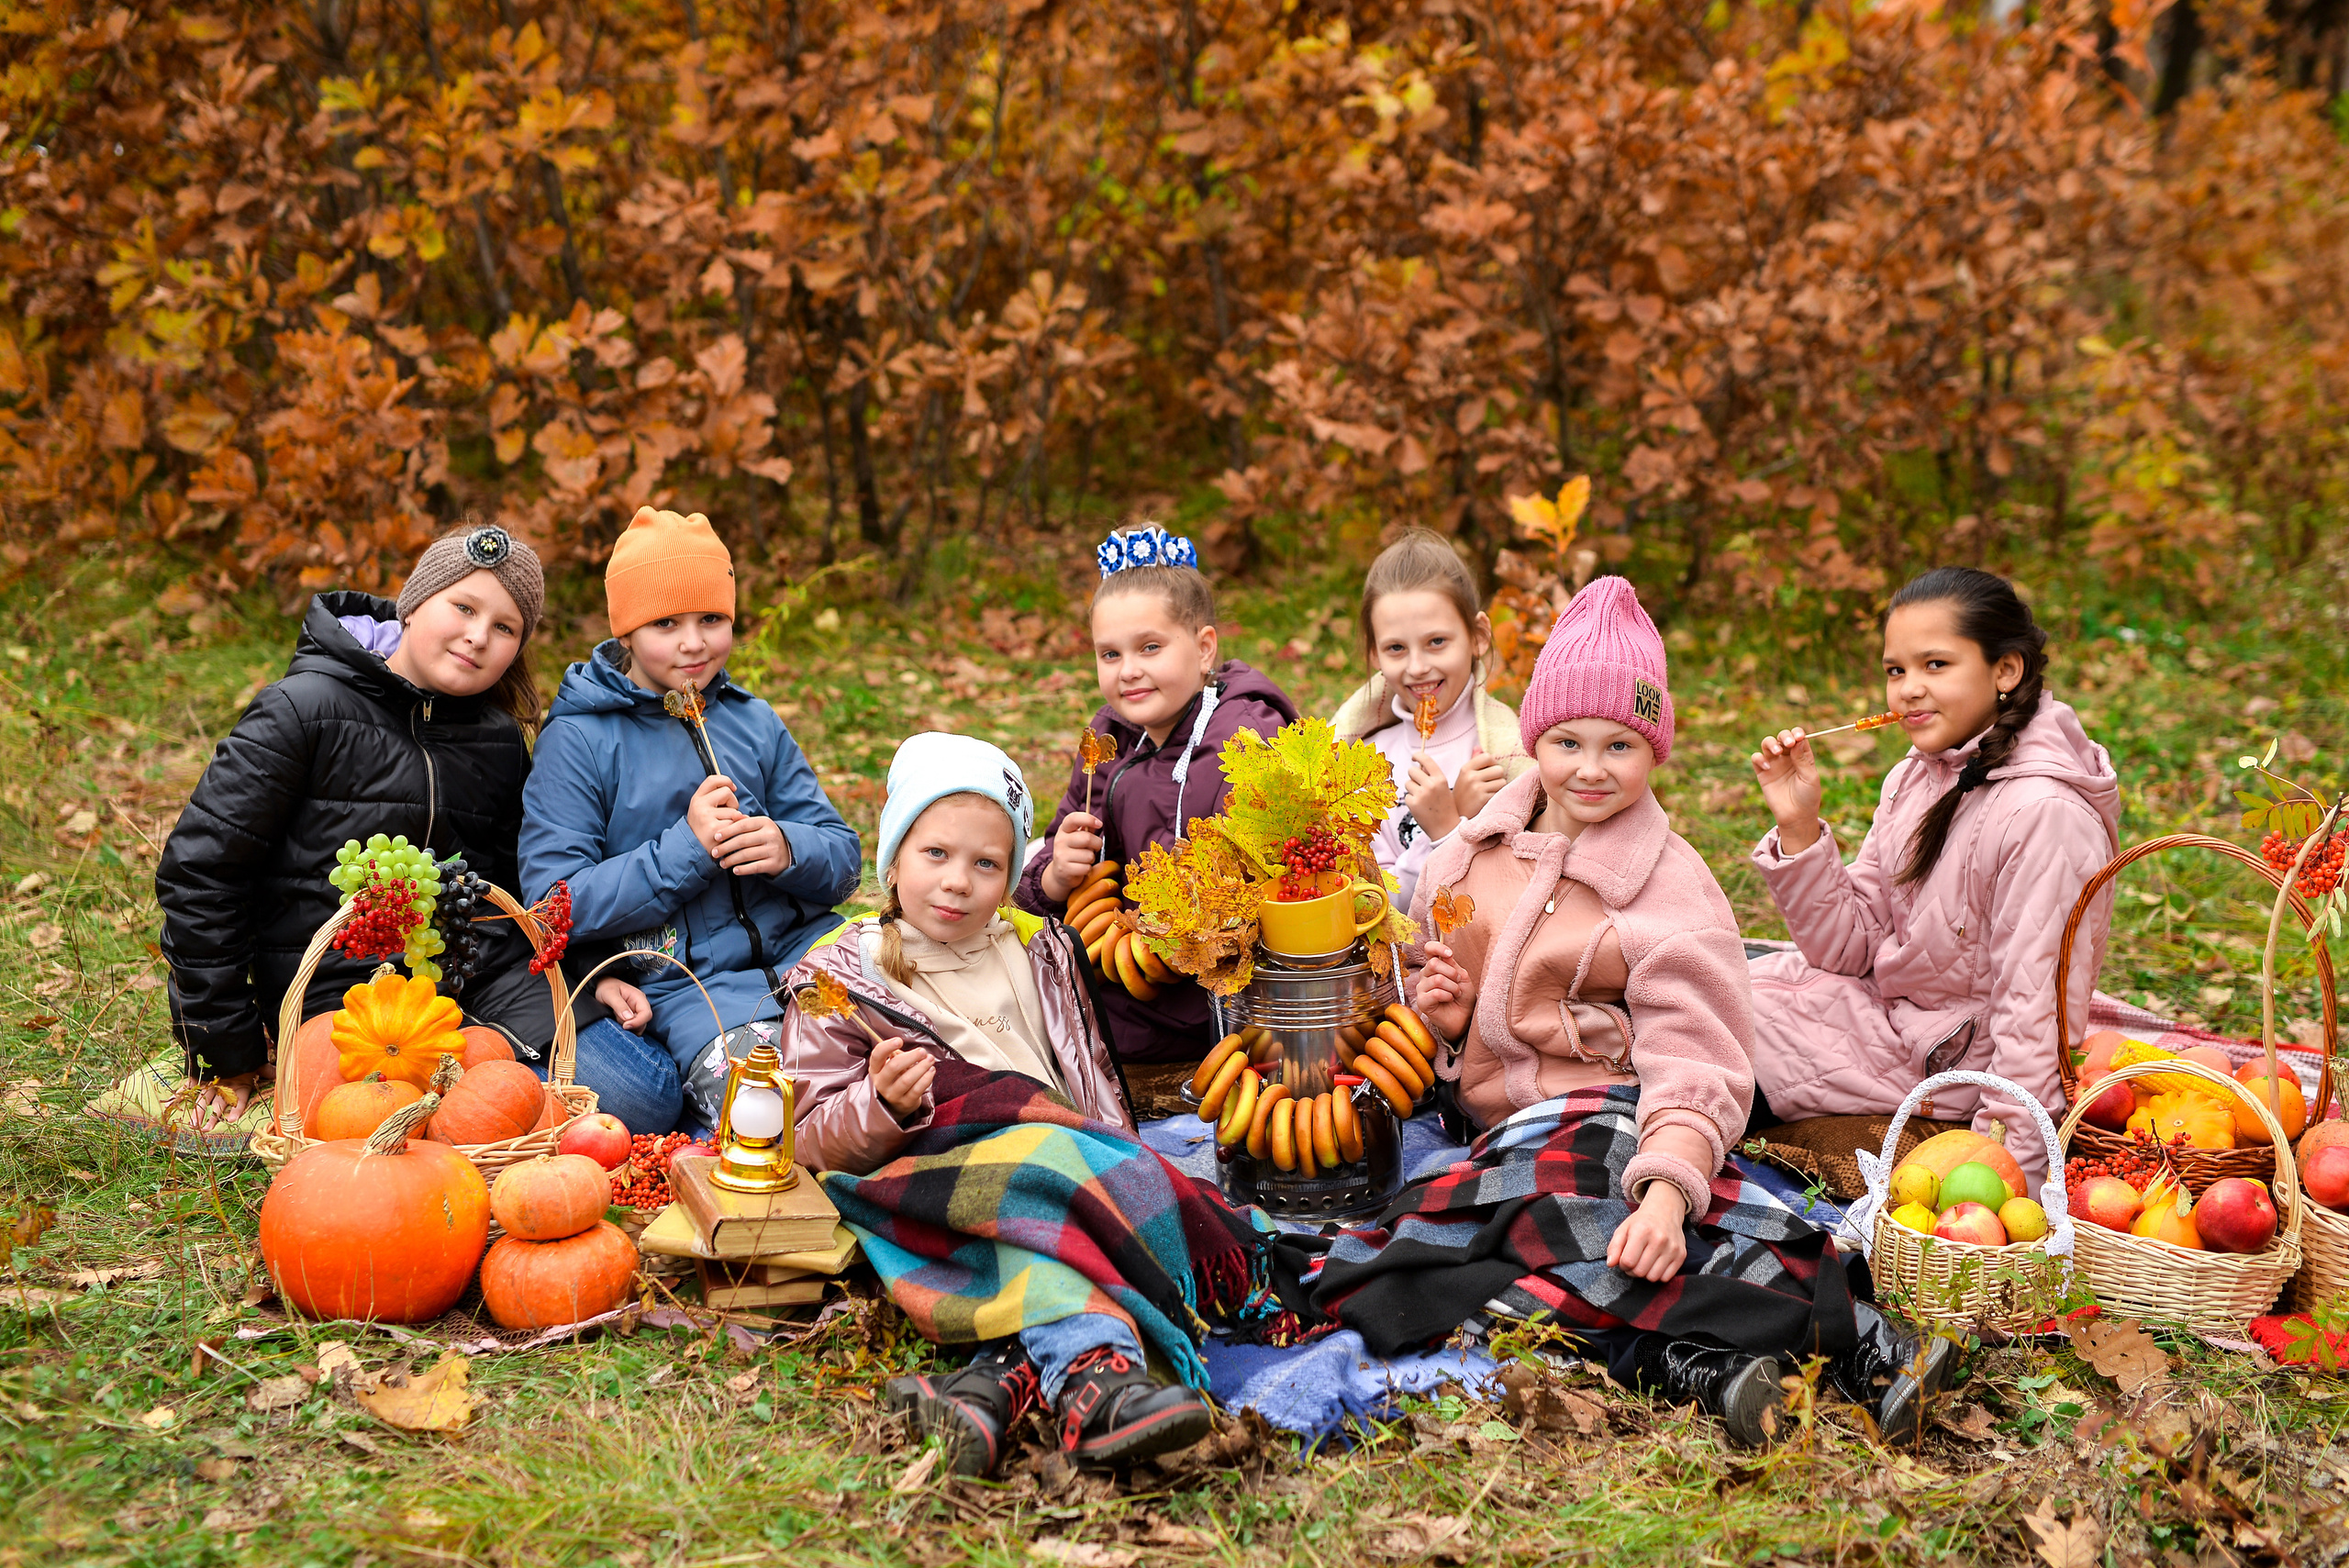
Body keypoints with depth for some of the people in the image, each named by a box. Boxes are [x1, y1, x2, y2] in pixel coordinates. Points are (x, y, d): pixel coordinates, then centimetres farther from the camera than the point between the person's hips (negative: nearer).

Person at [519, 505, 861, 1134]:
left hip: (800, 947, 5)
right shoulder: (578, 740, 0)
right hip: (682, 982, -5)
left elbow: (843, 859, 14)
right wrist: (685, 850, -16)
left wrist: (788, 850, -10)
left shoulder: (753, 723, 15)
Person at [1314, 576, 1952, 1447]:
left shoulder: (1670, 886, -2)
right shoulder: (1473, 852, 14)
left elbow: (1696, 1062, -13)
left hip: (1607, 1114, -4)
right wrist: (1440, 1012, 2)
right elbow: (1438, 996, 29)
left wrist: (1667, 1189, -32)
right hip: (1505, 1128, 4)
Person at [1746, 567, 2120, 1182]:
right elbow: (1852, 948, -1)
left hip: (1942, 1061, -7)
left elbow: (2038, 1015, -25)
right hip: (1885, 1001, 8)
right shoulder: (1914, 778, 0)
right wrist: (1799, 827, -13)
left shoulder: (2045, 813, -26)